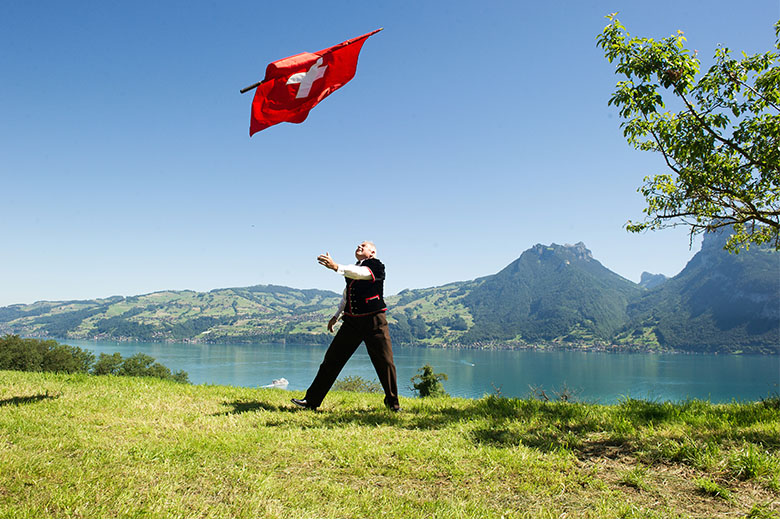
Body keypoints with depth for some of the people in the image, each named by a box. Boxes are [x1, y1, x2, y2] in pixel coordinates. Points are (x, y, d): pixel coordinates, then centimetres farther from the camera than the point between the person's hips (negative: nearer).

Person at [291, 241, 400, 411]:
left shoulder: (376, 266, -3)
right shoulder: (351, 269, 17)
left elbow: (362, 273, -26)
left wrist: (336, 267, -39)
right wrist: (337, 315, 27)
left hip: (374, 320, -6)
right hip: (352, 321, 6)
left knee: (385, 362, -4)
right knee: (332, 358, 4)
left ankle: (393, 403, 12)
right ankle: (311, 400, 9)